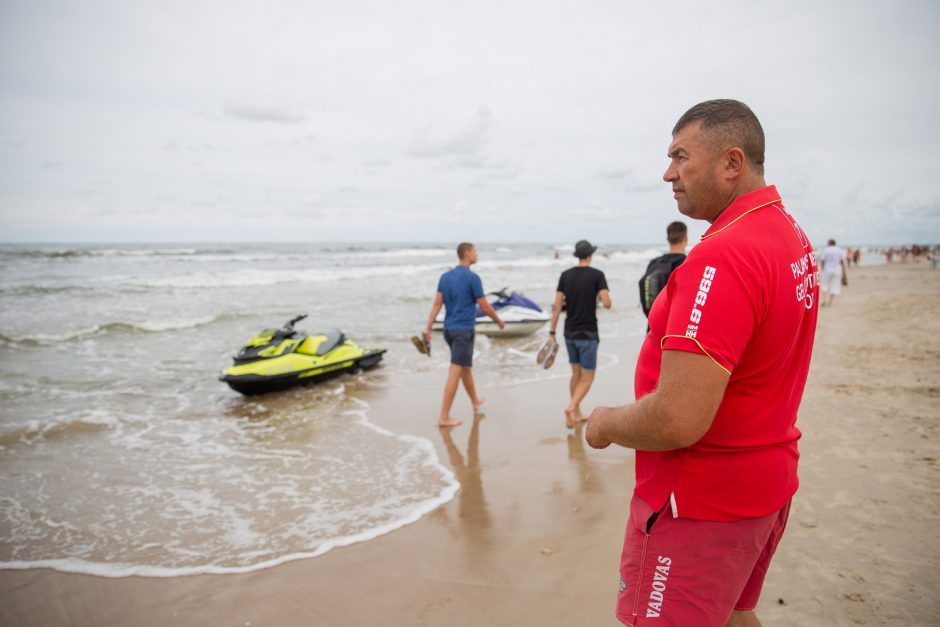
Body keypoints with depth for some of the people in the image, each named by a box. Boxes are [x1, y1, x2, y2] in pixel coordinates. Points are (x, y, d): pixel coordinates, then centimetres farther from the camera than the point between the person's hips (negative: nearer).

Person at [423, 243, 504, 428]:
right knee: (455, 372, -6)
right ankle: (444, 417, -5)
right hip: (464, 330, -8)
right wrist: (499, 321, 8)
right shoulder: (472, 277, -12)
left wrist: (428, 327, 2)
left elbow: (437, 304, 4)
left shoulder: (445, 276, 8)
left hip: (449, 329, 8)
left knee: (466, 366, 23)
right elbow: (485, 307, -8)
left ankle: (475, 402, 41)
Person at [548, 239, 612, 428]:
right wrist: (600, 298, 8)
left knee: (576, 374, 18)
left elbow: (557, 306, -1)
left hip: (569, 333, 5)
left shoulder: (565, 275, 3)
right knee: (587, 377, 2)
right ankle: (570, 407, -20)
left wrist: (552, 332, 4)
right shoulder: (597, 275, -8)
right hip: (588, 334, -5)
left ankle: (577, 414, 25)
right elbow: (607, 304, -16)